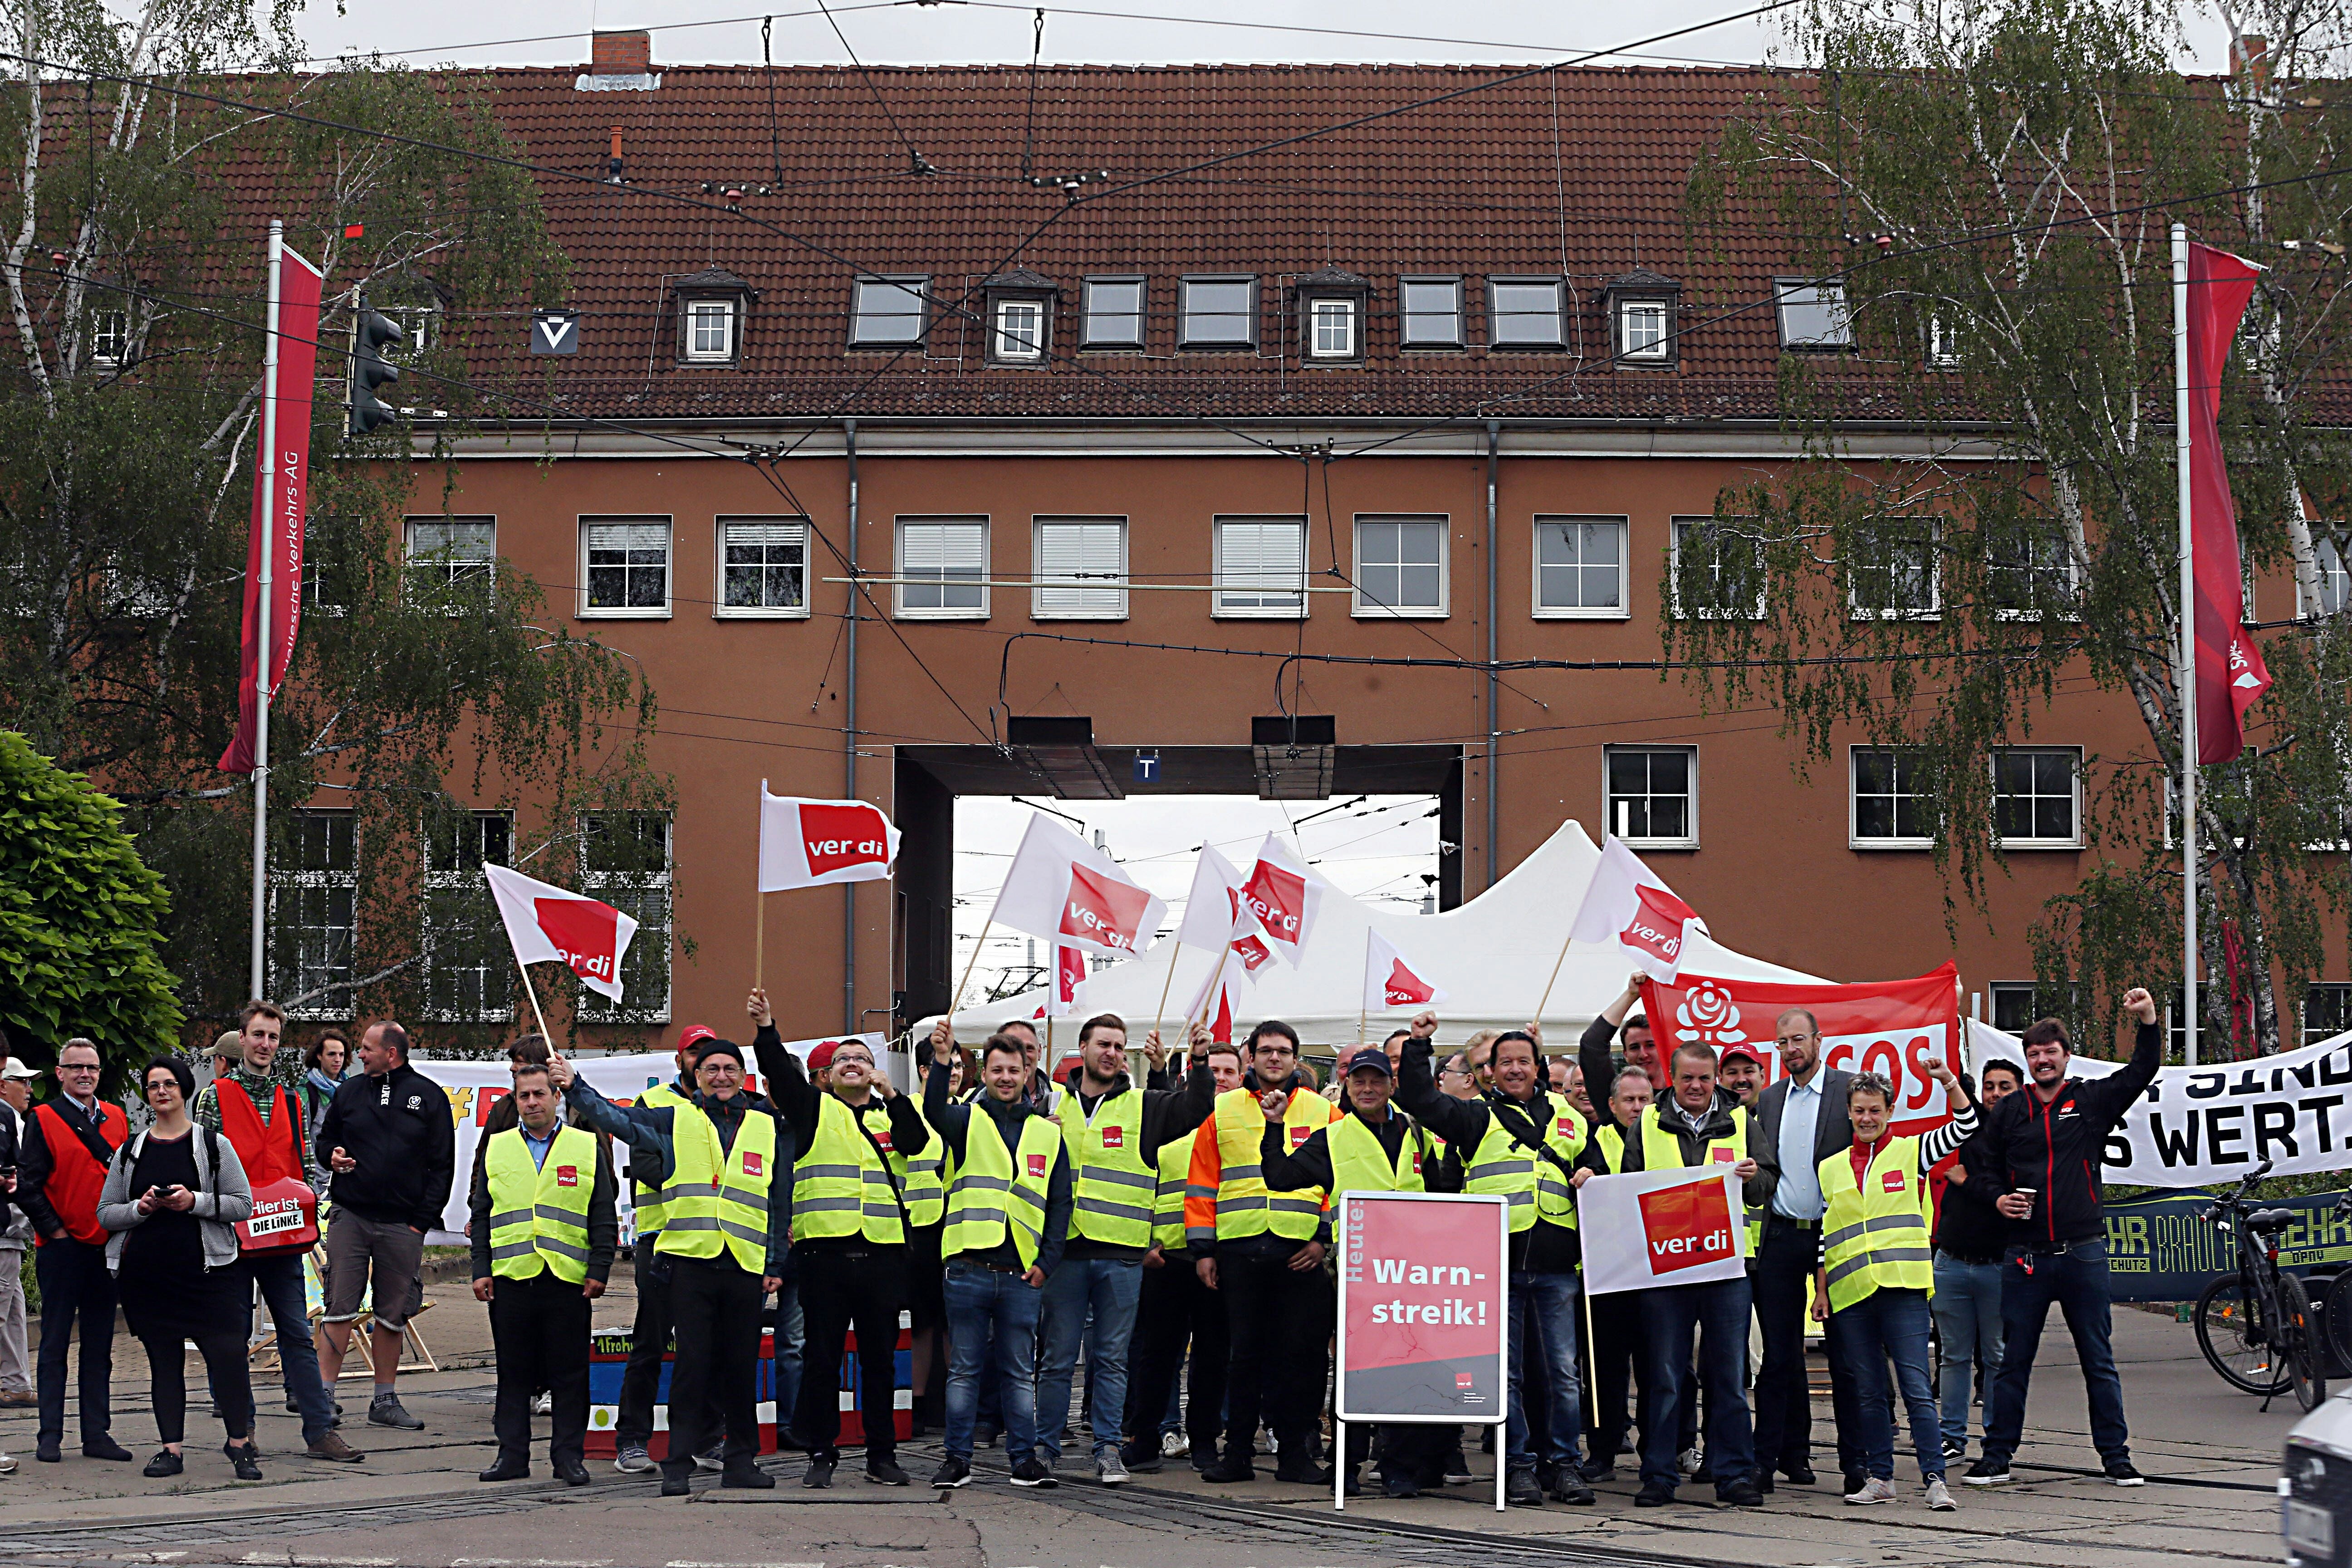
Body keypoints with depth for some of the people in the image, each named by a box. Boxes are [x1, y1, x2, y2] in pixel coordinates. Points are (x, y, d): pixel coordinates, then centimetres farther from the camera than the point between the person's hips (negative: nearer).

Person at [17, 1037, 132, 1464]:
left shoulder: (116, 1119, 12)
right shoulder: (44, 1120, -2)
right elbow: (29, 1185, -5)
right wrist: (54, 1230, -9)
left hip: (107, 1248, 5)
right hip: (62, 1248, -4)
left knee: (99, 1346, 8)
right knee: (55, 1345, 1)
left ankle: (96, 1433, 12)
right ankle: (50, 1436, 5)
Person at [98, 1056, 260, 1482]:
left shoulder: (213, 1144, 6)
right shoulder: (129, 1153, 13)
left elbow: (244, 1205, 1)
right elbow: (106, 1214, 11)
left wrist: (194, 1202, -13)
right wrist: (141, 1208, -8)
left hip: (206, 1269, -3)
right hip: (147, 1273, 3)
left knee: (227, 1355, -11)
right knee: (164, 1362, 5)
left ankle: (240, 1445, 2)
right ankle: (171, 1449, 12)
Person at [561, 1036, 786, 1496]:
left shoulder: (767, 1126, 13)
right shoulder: (674, 1120, 9)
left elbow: (779, 1200, 14)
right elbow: (617, 1119, 6)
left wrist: (776, 1263, 10)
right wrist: (574, 1086, -7)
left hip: (746, 1264, 2)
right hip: (690, 1259, -2)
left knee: (741, 1367, 6)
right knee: (692, 1363, -5)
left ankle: (741, 1460, 15)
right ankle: (678, 1466, -1)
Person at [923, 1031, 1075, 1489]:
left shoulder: (1048, 1133, 13)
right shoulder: (968, 1120, 6)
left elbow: (1060, 1202, 12)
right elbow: (935, 1111, -18)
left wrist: (1048, 1261, 1)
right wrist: (942, 1059, -33)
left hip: (1023, 1275, 2)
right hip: (969, 1269, -2)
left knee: (1020, 1372, 7)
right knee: (964, 1370, 4)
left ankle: (1024, 1458, 13)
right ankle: (957, 1458, 10)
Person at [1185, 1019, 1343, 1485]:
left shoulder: (1323, 1113, 8)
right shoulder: (1222, 1112, 11)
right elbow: (1202, 1184, 11)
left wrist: (1325, 1237, -4)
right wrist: (1202, 1248, 4)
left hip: (1302, 1251, -1)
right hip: (1239, 1249, 1)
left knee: (1300, 1354, 0)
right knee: (1244, 1353, 4)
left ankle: (1295, 1453, 7)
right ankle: (1237, 1452, 9)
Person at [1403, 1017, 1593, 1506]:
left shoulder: (1566, 1116, 17)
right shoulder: (1477, 1116, 10)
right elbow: (1421, 1101, 1)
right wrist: (1418, 1047, -4)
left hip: (1556, 1264, 2)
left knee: (1564, 1369, 2)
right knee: (1508, 1370, 2)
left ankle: (1565, 1463, 9)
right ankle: (1518, 1465, 8)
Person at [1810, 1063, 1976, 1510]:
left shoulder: (1910, 1153, 8)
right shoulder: (1830, 1169, 14)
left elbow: (1965, 1126, -2)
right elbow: (1823, 1236, 14)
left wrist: (1948, 1082, -15)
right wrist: (1820, 1291, 9)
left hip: (1903, 1288, -3)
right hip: (1849, 1294, 3)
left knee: (1916, 1388, -8)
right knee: (1867, 1393, 7)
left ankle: (1935, 1479, -9)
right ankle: (1879, 1478, 13)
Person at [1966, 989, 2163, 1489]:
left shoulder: (2091, 1100, 6)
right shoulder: (2009, 1112, 9)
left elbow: (2143, 1071, -3)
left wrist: (2148, 1020, -17)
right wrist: (1998, 1200, -4)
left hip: (2083, 1254, -1)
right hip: (2025, 1256, 1)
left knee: (2099, 1361, 5)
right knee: (2012, 1360, 4)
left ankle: (2116, 1457, 11)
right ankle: (1997, 1457, 10)